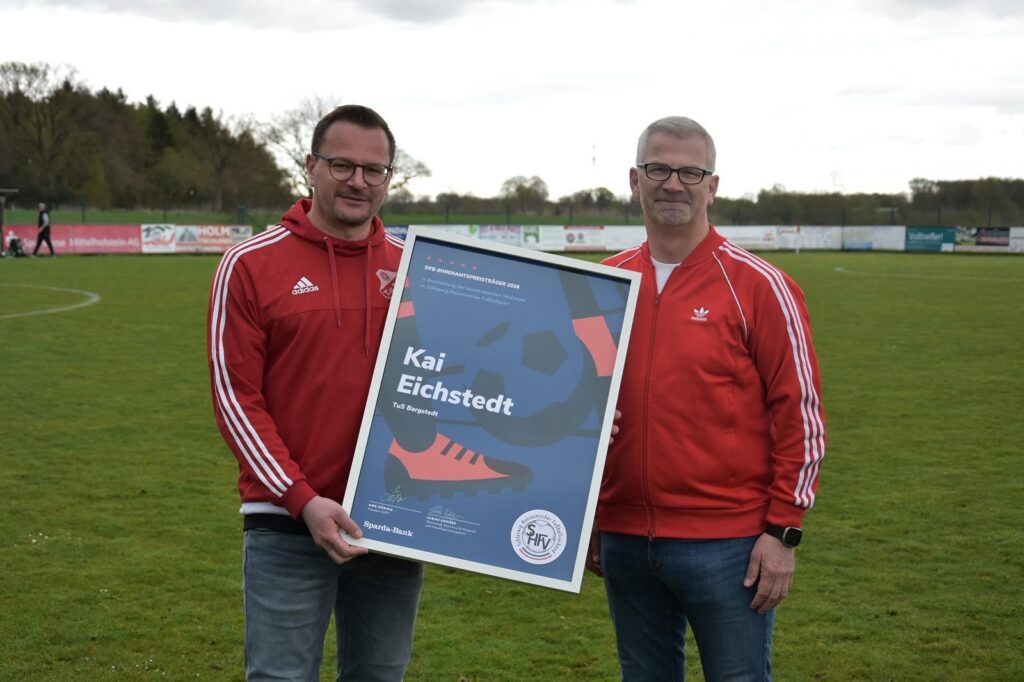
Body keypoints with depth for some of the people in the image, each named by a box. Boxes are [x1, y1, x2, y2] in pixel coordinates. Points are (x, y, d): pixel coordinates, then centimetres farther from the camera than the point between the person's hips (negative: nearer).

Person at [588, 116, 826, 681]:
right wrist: (586, 519, 15)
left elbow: (800, 415, -6)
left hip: (727, 547, -4)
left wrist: (783, 531, -9)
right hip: (624, 543, 5)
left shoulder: (757, 286, -6)